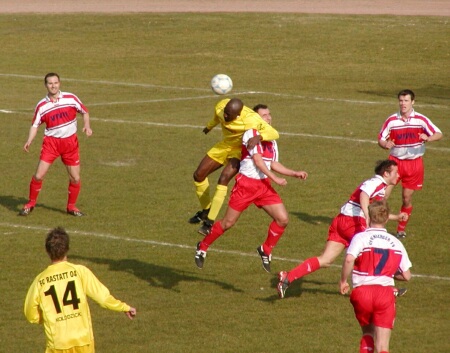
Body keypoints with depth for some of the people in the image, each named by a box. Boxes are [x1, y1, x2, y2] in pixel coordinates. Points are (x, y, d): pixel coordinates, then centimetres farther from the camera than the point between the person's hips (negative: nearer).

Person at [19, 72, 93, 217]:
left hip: (70, 142, 1)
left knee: (75, 178, 1)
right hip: (51, 142, -1)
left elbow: (84, 111, 9)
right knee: (38, 175, -9)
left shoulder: (71, 98, -3)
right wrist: (29, 141, -12)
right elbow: (35, 124, 3)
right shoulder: (42, 105, -3)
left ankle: (71, 206, 22)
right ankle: (30, 204, 11)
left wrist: (87, 126, -8)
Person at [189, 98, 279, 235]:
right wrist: (209, 126, 29)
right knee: (198, 175, 4)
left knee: (223, 179, -28)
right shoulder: (220, 107, -19)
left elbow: (274, 133, -40)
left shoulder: (251, 120, -37)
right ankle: (206, 210, 29)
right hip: (225, 145, 6)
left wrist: (258, 137, -60)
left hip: (240, 149, -6)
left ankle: (210, 222, -23)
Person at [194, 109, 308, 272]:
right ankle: (202, 247, 21)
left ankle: (266, 250, 13)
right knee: (228, 222, 0)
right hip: (246, 184, -6)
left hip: (264, 185, 6)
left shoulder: (271, 140, 14)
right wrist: (274, 178, -20)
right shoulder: (251, 134, -9)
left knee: (282, 219, -7)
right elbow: (257, 159, -16)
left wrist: (295, 173, 9)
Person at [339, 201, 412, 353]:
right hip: (385, 294, 1)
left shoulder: (360, 237, 0)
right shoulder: (396, 243, 10)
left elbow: (349, 259, -20)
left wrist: (343, 281, -5)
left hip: (362, 291, -1)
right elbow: (407, 276, 10)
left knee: (367, 333, 26)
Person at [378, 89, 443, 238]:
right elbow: (381, 139, 3)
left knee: (407, 197, 6)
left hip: (414, 163, 0)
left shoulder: (421, 119, -4)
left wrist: (429, 138, -27)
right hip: (395, 161, 0)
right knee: (383, 195, -13)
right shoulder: (392, 120, -2)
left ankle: (401, 229, 22)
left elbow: (439, 134, -4)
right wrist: (385, 144, -21)